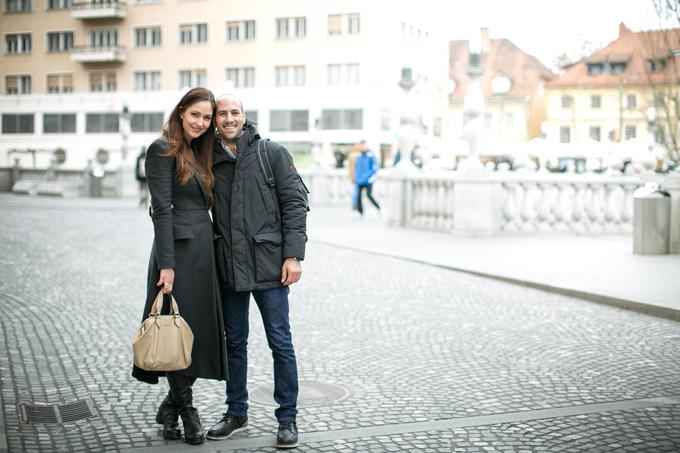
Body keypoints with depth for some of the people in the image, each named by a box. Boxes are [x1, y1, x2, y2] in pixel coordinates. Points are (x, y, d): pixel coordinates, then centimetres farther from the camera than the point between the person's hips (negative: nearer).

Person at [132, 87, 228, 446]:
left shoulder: (199, 152, 17)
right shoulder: (163, 150, -6)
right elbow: (162, 209, -13)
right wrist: (167, 264, -19)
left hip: (203, 251, 8)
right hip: (178, 249, -8)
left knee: (202, 329, 9)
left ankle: (171, 407, 23)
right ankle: (185, 411, 12)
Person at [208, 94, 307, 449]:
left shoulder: (272, 153, 0)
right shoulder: (209, 160, 8)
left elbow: (294, 203, -3)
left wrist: (293, 255, -10)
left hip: (268, 265, -3)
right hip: (228, 268, 4)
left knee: (280, 342, 1)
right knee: (234, 341, 13)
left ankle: (287, 418, 13)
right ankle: (236, 413, 27)